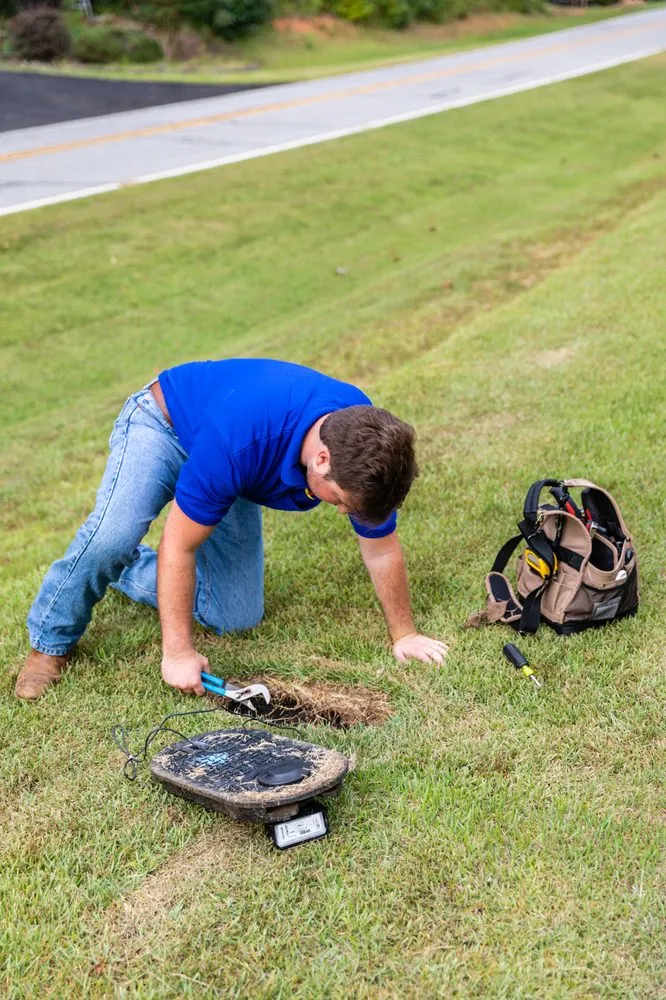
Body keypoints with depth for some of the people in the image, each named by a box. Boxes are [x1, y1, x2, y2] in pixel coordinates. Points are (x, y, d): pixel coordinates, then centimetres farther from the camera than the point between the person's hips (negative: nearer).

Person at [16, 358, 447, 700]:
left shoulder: (364, 443, -28)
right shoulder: (241, 436, -45)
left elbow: (381, 548, -11)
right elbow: (179, 546, -34)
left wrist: (404, 634, -3)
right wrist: (178, 651, -29)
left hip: (235, 477, 6)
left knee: (237, 618, -2)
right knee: (111, 539, -34)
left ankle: (126, 570, 23)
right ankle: (52, 644, -6)